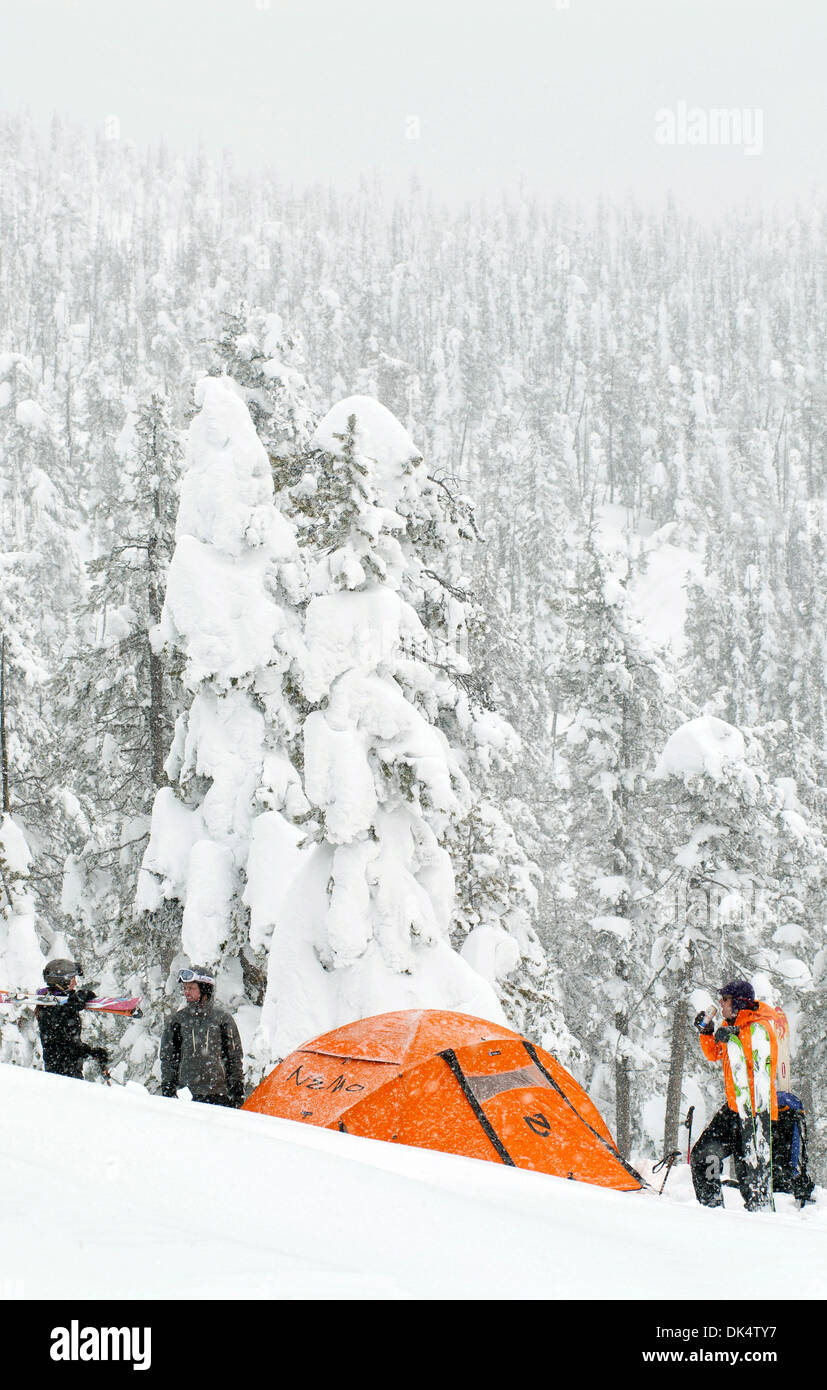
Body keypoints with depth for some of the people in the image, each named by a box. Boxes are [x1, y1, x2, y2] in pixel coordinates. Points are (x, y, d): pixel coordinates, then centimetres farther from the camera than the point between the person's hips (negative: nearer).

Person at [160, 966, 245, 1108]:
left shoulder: (222, 1018, 5)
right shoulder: (178, 1020, 11)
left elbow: (235, 1057, 8)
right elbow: (168, 1057, 15)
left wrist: (237, 1091, 5)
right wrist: (167, 1089, 8)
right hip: (187, 1095, 1)